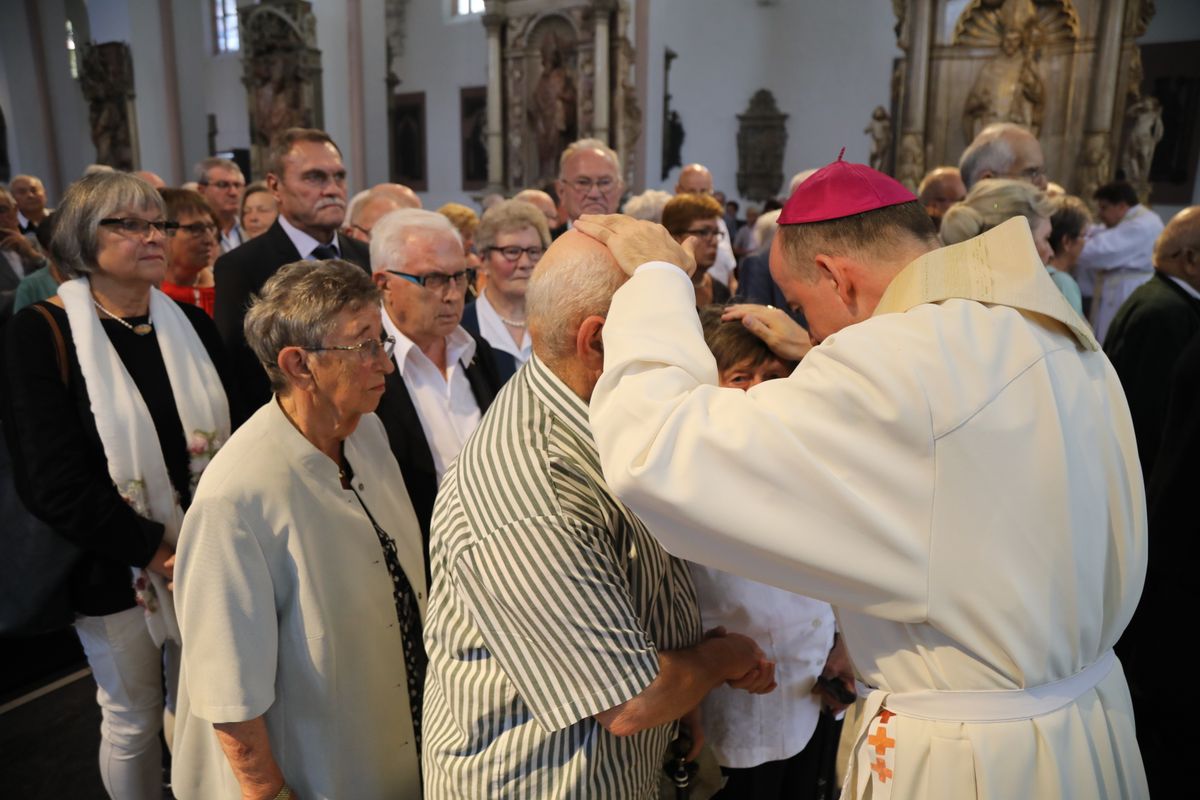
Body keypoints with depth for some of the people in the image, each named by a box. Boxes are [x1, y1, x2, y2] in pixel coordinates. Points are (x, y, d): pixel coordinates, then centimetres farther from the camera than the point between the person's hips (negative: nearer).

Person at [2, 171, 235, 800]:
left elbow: (235, 436, 2)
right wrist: (153, 551, -17)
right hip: (114, 571, -3)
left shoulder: (192, 324, 4)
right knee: (132, 720, 13)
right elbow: (53, 482, -15)